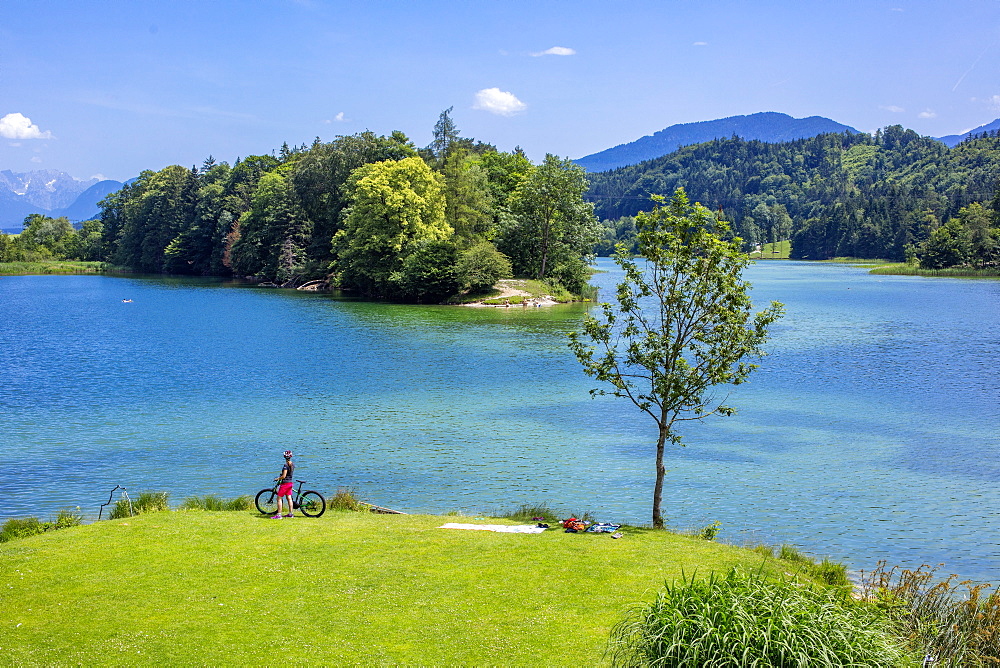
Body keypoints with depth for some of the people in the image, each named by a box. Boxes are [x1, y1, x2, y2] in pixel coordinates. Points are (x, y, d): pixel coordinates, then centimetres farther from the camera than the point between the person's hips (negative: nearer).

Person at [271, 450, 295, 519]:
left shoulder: (286, 465, -20)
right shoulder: (293, 464, 5)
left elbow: (283, 476, -21)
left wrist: (277, 479, -6)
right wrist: (281, 474, 26)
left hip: (285, 483, -8)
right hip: (290, 482, 8)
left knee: (279, 499, -2)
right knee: (289, 498, 13)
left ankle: (278, 515, -4)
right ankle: (291, 513, 16)